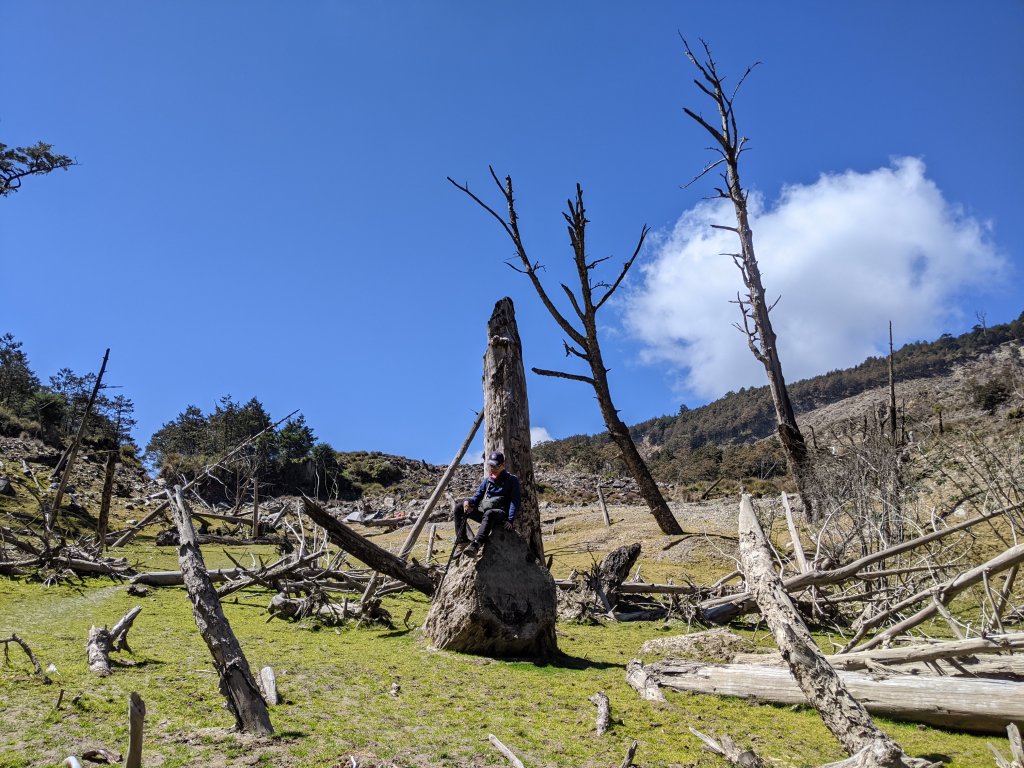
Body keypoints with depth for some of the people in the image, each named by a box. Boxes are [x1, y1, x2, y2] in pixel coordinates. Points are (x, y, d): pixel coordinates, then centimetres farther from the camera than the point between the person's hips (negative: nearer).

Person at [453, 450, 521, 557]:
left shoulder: (511, 480, 1)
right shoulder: (488, 480, 16)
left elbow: (515, 501, -8)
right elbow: (477, 496, 15)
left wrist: (510, 520, -21)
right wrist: (468, 501, -10)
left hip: (501, 513, -6)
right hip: (484, 511, 6)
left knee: (489, 514, -42)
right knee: (458, 508, -12)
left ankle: (476, 544, -60)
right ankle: (462, 541, -19)